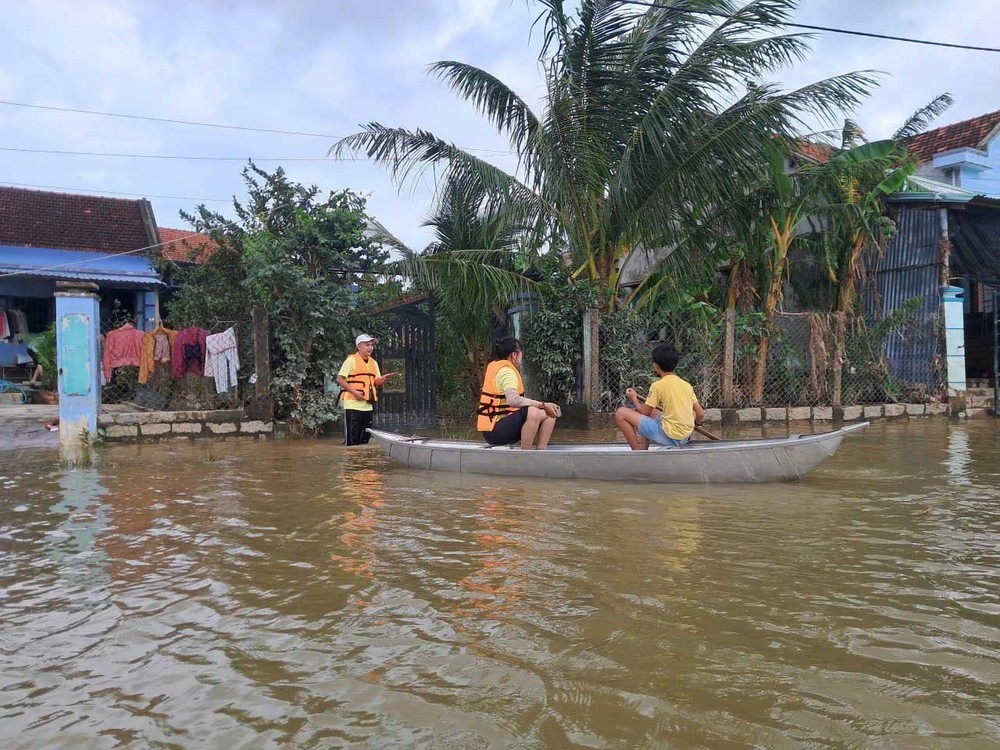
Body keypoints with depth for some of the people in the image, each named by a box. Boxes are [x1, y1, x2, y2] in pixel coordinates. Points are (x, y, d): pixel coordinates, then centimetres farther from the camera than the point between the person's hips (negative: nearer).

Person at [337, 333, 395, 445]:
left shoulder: (373, 362, 13)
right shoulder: (351, 360, -6)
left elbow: (376, 383, 16)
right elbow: (340, 379, -10)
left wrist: (383, 378, -6)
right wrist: (354, 392, -18)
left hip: (368, 406, 7)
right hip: (353, 405, -7)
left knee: (365, 438, 10)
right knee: (352, 438, -5)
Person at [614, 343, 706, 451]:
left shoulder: (658, 385, -10)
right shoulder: (687, 385, 7)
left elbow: (644, 412, -3)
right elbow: (701, 414, 8)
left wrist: (634, 398, 16)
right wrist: (695, 424, 31)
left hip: (669, 436, -8)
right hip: (685, 438, 8)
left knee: (621, 413, -4)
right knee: (650, 411, 31)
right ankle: (643, 451, 27)